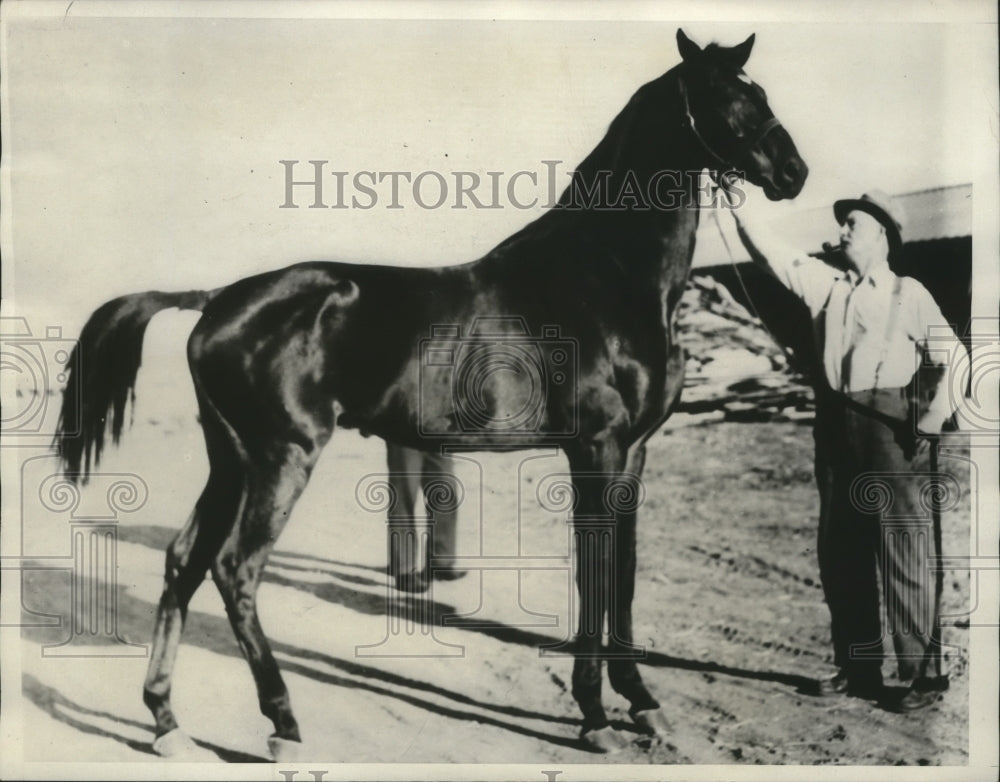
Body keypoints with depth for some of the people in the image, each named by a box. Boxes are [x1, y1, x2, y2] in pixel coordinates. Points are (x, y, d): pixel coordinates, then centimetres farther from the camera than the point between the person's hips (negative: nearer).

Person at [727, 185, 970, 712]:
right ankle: (857, 668, 21)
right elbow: (773, 255, 4)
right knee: (840, 554, 10)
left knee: (906, 555, -3)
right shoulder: (826, 285, 13)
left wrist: (939, 410, -15)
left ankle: (923, 674, 5)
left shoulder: (910, 295, 2)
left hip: (894, 431, -5)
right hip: (836, 430, 5)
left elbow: (954, 355, -1)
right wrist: (737, 208, -5)